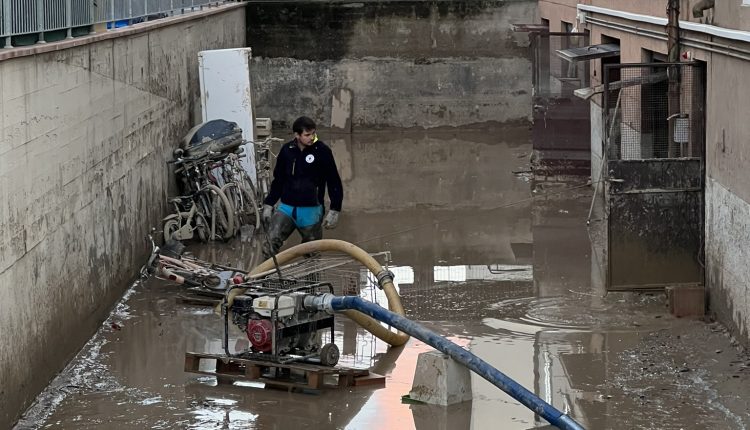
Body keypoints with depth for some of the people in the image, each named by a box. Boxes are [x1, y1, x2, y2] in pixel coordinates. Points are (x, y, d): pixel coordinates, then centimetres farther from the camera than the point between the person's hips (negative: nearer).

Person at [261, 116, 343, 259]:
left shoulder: (322, 151, -6)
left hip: (311, 211, -2)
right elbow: (278, 180, 14)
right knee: (271, 244, -17)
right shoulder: (287, 150, 2)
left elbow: (334, 182, -1)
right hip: (286, 208, 2)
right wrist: (268, 204, 12)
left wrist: (334, 210, -4)